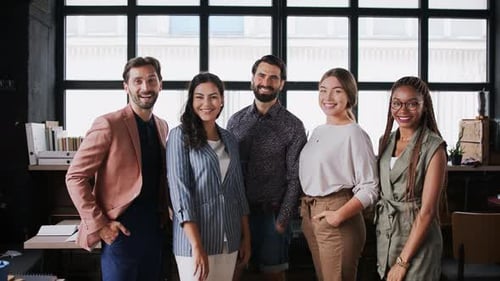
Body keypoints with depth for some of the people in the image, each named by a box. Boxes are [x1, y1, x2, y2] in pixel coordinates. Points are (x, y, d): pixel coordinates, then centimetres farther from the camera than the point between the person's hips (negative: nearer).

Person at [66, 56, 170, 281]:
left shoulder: (162, 126, 9)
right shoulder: (109, 125, -11)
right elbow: (75, 177, -12)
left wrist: (166, 212, 8)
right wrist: (98, 225, -15)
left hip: (155, 229, 6)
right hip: (121, 231, -6)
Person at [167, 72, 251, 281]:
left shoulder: (229, 139, 11)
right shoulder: (181, 136, -6)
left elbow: (238, 190, 14)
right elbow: (179, 191, -13)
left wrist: (246, 237, 10)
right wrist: (197, 245, -19)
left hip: (229, 239, 5)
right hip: (194, 238, -5)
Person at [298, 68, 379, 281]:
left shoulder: (354, 134, -12)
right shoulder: (318, 131, 11)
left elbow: (370, 188, -15)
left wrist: (340, 215, -21)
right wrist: (305, 208, 6)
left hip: (336, 218, -7)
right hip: (310, 215, 7)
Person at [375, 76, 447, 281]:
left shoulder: (433, 147, -12)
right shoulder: (386, 141, 6)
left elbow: (427, 211, -16)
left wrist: (403, 261, -16)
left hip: (417, 240, -5)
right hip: (384, 236, 6)